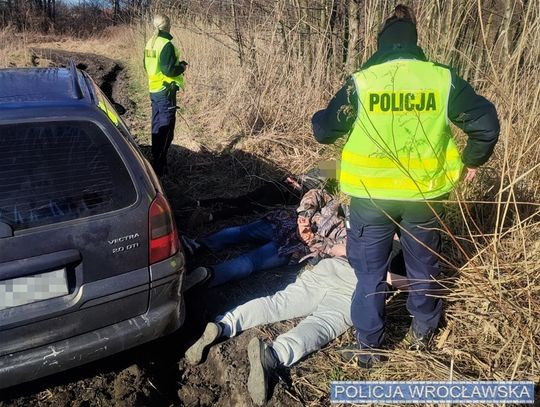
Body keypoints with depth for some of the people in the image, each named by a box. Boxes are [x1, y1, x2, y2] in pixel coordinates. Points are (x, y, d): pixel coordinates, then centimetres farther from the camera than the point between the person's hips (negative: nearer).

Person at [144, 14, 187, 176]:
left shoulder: (150, 43, 10)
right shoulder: (166, 45, -18)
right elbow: (168, 70, -23)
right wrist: (181, 67, -5)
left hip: (154, 89, 9)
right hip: (165, 91, -9)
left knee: (157, 124, 18)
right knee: (166, 128, -5)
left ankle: (156, 158, 29)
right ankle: (159, 165, -4)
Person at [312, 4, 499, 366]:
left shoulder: (360, 82, -8)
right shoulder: (444, 79, -4)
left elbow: (323, 131, -4)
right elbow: (487, 123, -2)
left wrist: (336, 128, 19)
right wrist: (472, 160, 14)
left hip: (370, 196, -1)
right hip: (424, 195, 2)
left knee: (370, 273, 13)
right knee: (424, 267, 23)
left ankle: (369, 347, 25)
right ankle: (423, 334, 41)